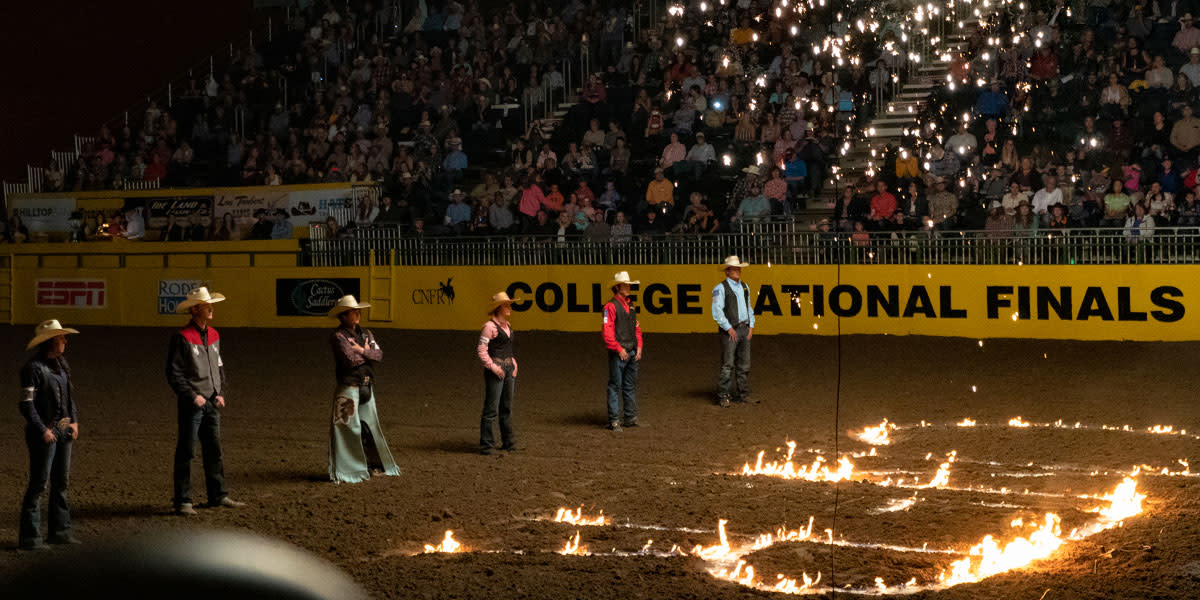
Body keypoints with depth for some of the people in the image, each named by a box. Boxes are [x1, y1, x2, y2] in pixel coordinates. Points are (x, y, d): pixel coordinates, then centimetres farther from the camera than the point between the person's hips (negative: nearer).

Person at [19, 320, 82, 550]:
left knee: (61, 481, 13)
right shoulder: (33, 368, -15)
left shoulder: (62, 364, 10)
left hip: (64, 430, 8)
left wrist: (74, 421, 10)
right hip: (44, 432, -8)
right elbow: (27, 405, -16)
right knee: (39, 483, -5)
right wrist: (42, 430, -18)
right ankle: (30, 537, 0)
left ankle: (59, 531, 22)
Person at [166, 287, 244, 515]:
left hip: (212, 403, 7)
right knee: (186, 452, -3)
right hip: (192, 404, -7)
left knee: (214, 450, 12)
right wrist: (192, 396, -18)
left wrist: (221, 393, 8)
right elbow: (174, 374, -12)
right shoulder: (182, 338, -11)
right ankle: (183, 502, 0)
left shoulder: (213, 336, 12)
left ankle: (218, 496, 20)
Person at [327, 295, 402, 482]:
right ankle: (344, 470, -5)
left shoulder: (366, 334, 13)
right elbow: (351, 359, -21)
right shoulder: (338, 336, -10)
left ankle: (375, 464, 25)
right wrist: (367, 352, -4)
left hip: (367, 387, 7)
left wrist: (361, 350, -13)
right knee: (347, 427, -7)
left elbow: (379, 355, 1)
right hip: (348, 388, -7)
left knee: (370, 425, 14)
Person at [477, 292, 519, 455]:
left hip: (508, 368, 8)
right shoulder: (490, 326, -11)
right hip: (495, 370, -8)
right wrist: (493, 367, -17)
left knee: (507, 407, 14)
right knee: (491, 408, -6)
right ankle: (486, 444, -3)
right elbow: (481, 350, -14)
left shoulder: (507, 325, 14)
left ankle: (508, 441, 22)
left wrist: (513, 364, 13)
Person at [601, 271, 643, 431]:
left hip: (632, 353, 8)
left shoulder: (630, 305, 15)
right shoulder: (611, 306, -9)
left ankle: (630, 418, 20)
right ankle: (614, 421, -4)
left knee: (631, 386, 12)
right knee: (615, 385, -5)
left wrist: (639, 347, 9)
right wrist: (619, 349, -16)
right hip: (619, 354, -8)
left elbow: (637, 327, 20)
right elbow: (607, 331, -15)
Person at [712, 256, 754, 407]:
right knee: (728, 365, -9)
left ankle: (744, 395, 15)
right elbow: (717, 311, -12)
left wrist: (751, 326, 10)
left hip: (745, 329, 6)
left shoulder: (745, 287, 16)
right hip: (730, 331, -6)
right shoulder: (721, 288, -5)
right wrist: (729, 329, -14)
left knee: (744, 365, 9)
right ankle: (723, 396, -4)